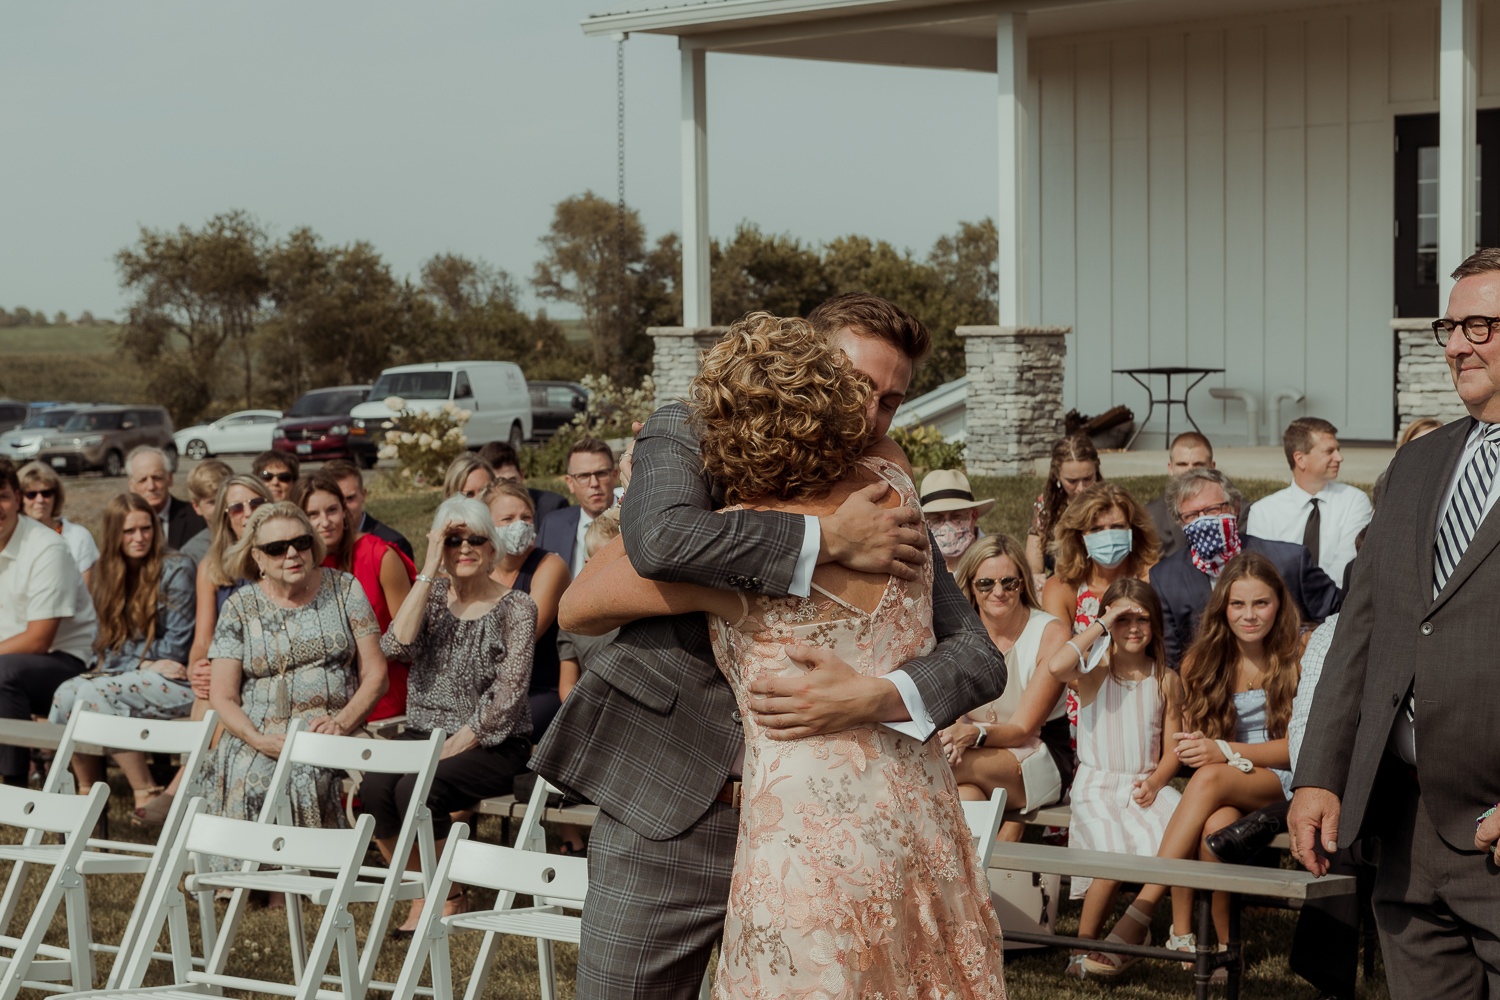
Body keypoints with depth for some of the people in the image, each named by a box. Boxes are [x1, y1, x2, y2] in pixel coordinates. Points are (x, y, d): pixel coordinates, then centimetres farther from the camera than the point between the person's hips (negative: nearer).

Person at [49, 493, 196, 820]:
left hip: (173, 681, -6)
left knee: (94, 694, -28)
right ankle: (86, 793, -13)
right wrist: (147, 662, -8)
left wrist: (136, 660, -3)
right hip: (129, 674, 6)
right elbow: (107, 648, 10)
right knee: (66, 692, -20)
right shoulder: (109, 577, 14)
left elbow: (175, 647, -7)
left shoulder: (176, 569, -5)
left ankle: (147, 794, -24)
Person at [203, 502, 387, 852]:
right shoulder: (241, 607, 8)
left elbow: (375, 675, 5)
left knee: (305, 775, -34)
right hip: (258, 734, 1)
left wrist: (342, 722, -14)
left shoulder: (343, 590, 8)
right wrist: (259, 740, -16)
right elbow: (223, 696, 3)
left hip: (329, 732, -1)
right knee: (246, 781, -32)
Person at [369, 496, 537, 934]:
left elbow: (508, 694, -10)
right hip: (423, 732, 4)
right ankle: (420, 899, -10)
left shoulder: (516, 608, -2)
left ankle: (451, 901, -12)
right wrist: (429, 570, -11)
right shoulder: (432, 594, 10)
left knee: (416, 788, -31)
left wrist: (458, 743, -17)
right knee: (375, 787, -27)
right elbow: (396, 646, -10)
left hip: (492, 744, -4)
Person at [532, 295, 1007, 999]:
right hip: (666, 816, -2)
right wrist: (828, 541, -20)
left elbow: (979, 656, 0)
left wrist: (874, 697, -20)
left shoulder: (889, 515, 9)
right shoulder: (688, 435, 1)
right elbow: (661, 537, -22)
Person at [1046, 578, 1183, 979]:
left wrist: (1154, 783, -10)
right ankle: (1083, 947, -12)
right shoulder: (1092, 671, 3)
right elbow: (1056, 667, -23)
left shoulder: (1166, 681, 11)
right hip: (1097, 784, -3)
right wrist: (1100, 627, -13)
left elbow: (1172, 749, 10)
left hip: (1146, 785, 3)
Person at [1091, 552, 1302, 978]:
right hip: (1227, 792, 3)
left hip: (1283, 784, -3)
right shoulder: (1203, 661, 9)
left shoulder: (1298, 659, -3)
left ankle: (1140, 913, -41)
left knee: (1211, 778, -36)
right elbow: (1192, 744, 8)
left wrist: (1225, 752, -19)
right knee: (1217, 822, -37)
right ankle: (1221, 944, -31)